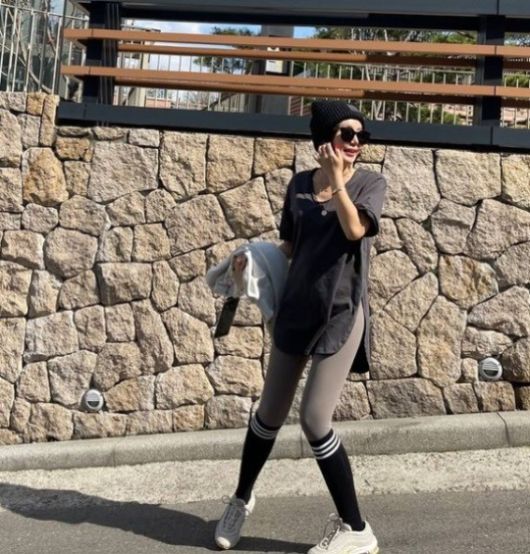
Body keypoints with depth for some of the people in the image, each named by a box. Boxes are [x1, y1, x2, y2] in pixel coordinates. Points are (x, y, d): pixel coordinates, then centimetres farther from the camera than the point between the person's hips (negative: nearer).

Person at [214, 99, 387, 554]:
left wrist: (338, 178, -15)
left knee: (315, 420, -9)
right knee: (270, 414, 13)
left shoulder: (371, 183, -3)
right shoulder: (300, 184, 6)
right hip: (296, 309, 4)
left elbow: (354, 230, -21)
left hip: (341, 313, -4)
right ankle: (242, 498, 37)